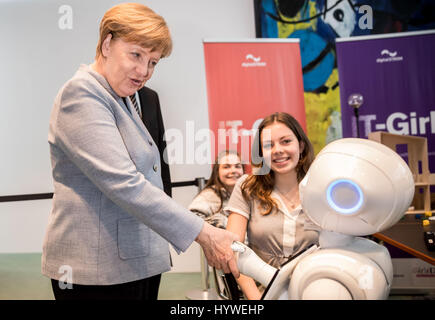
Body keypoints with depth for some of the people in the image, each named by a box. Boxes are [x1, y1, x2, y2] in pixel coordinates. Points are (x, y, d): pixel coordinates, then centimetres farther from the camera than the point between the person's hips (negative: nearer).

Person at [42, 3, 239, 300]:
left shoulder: (120, 99, 16)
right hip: (98, 271, -9)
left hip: (140, 261, 9)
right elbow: (124, 184, -25)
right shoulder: (81, 94, -14)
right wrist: (204, 233, -25)